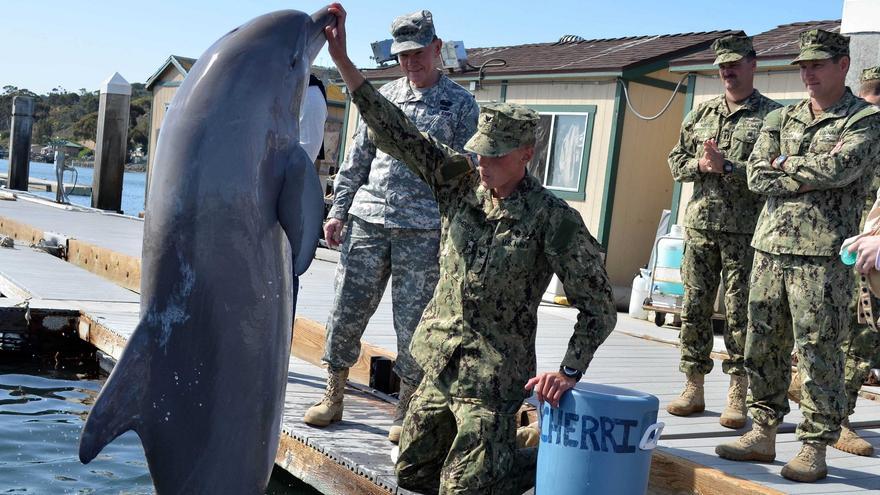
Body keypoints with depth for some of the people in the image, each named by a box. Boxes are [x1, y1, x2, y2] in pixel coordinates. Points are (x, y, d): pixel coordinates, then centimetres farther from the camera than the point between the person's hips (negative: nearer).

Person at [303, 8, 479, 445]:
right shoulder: (385, 96, 14)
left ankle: (406, 412, 15)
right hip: (367, 221, 3)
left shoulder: (461, 104, 5)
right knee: (346, 313, 4)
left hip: (422, 232, -3)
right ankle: (333, 398, 20)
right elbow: (357, 158, 17)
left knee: (412, 324, 1)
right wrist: (339, 210, 9)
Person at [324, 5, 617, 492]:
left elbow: (598, 307, -9)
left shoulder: (554, 219, -15)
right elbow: (396, 134, -6)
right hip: (440, 365, 6)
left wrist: (569, 371, -16)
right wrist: (341, 59, -12)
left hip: (492, 378, -6)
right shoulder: (462, 182, -1)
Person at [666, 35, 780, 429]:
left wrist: (726, 167, -18)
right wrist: (700, 165, -5)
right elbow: (676, 161, 14)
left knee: (740, 313, 0)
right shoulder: (700, 114, 15)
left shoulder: (771, 115, 0)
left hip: (745, 230, -4)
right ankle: (693, 388, 15)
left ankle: (737, 396, 7)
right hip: (700, 223, 4)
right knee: (694, 308, 5)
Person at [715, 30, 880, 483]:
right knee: (762, 347, 8)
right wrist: (814, 175, -7)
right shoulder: (783, 119, 17)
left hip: (822, 255, -5)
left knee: (818, 353, -2)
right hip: (770, 246, 6)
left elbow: (841, 167, -18)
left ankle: (814, 448, 6)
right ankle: (762, 435, 18)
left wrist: (786, 164, -5)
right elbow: (757, 176, 4)